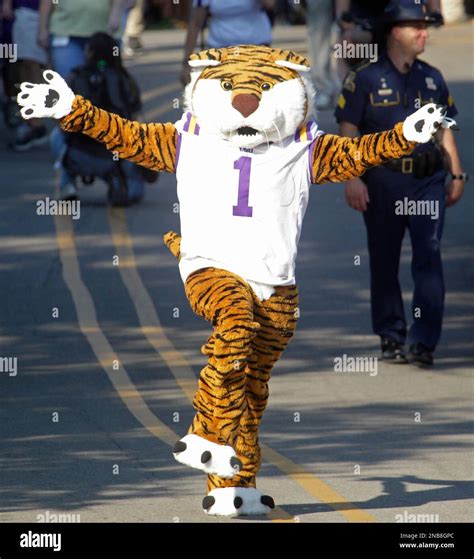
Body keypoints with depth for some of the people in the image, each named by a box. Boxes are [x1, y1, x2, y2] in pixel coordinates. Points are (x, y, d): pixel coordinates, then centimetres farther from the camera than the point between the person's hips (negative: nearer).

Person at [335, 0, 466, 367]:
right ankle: (391, 337, 19)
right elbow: (348, 131, -4)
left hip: (427, 181, 2)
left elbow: (445, 129, 18)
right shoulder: (365, 79, -2)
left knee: (429, 258, -9)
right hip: (382, 181, -2)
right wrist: (352, 179, -12)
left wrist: (456, 175, 15)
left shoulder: (432, 79, 11)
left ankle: (424, 341, -12)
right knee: (384, 263, 7)